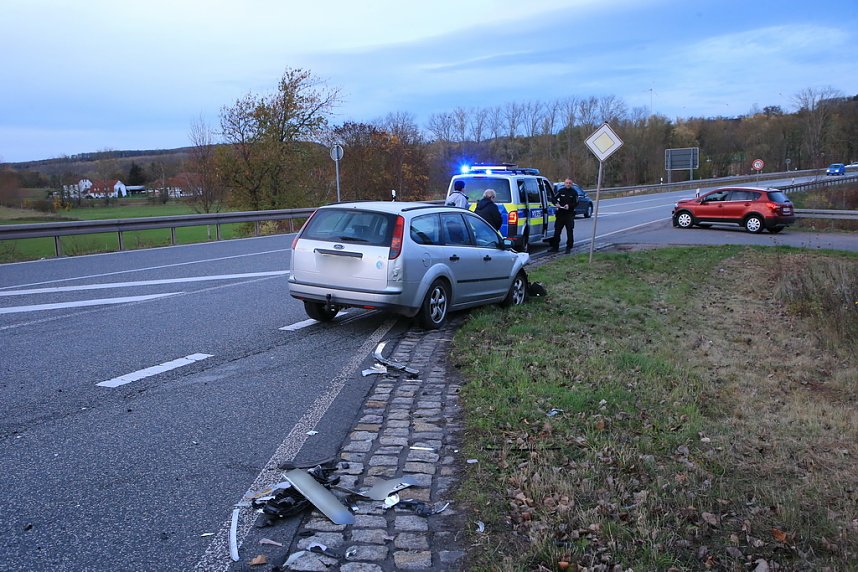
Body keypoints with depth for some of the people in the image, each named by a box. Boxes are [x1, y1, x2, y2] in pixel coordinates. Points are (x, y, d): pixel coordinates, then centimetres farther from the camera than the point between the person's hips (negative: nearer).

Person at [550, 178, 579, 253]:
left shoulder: (574, 192, 1)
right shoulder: (561, 191, 5)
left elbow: (576, 203, -1)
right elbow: (554, 199, 6)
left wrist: (569, 206, -18)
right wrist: (556, 203, -14)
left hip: (569, 215, -2)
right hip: (560, 214, 2)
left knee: (569, 232, -1)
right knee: (557, 231, 5)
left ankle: (569, 248, 7)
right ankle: (555, 247, 13)